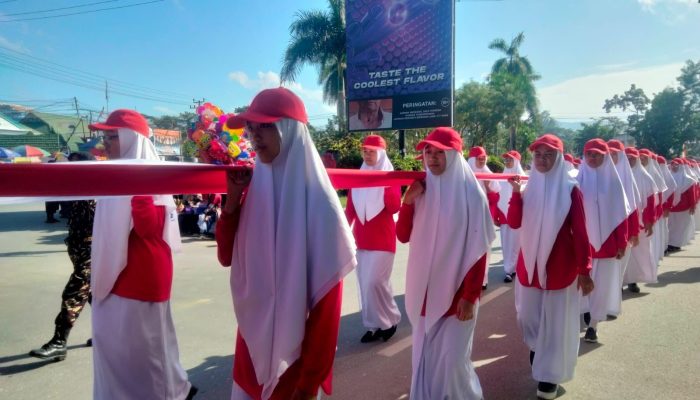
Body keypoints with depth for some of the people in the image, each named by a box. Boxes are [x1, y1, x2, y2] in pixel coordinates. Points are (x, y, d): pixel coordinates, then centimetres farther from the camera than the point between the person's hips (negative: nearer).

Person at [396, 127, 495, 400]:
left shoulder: (470, 192, -10)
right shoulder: (421, 188, 3)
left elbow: (479, 249, -11)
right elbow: (403, 236, 3)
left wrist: (470, 296, -14)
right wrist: (408, 202, -12)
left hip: (457, 289, -4)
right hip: (425, 288, 4)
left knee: (451, 358, 2)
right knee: (424, 355, 13)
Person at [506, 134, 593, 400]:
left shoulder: (570, 190, -7)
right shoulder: (529, 187, 5)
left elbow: (580, 232, -9)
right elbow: (514, 223, -4)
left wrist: (584, 270, -12)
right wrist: (516, 193, -16)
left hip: (560, 266, -4)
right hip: (529, 264, 4)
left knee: (555, 320, 6)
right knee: (528, 315, 16)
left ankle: (549, 374, 21)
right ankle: (537, 346, 46)